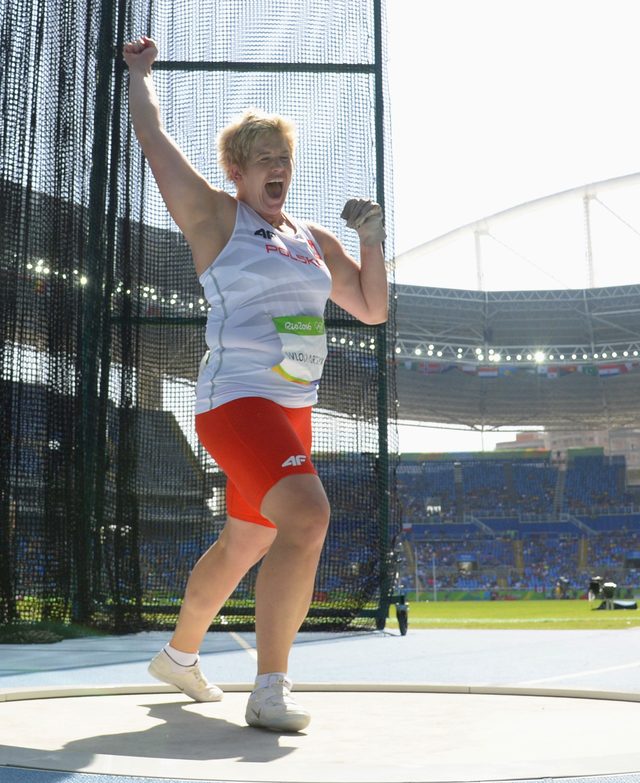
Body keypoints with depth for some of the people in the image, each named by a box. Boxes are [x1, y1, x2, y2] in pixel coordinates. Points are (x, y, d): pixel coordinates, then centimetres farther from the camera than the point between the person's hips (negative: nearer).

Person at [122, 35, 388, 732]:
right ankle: (270, 693, -22)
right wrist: (140, 73, 13)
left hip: (293, 409, 8)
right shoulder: (215, 216, -1)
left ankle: (179, 656, 39)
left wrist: (372, 242, 5)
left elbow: (372, 309, 18)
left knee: (244, 545, 17)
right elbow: (154, 139, -1)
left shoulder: (314, 240, 16)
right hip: (237, 400, -8)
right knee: (306, 517, -28)